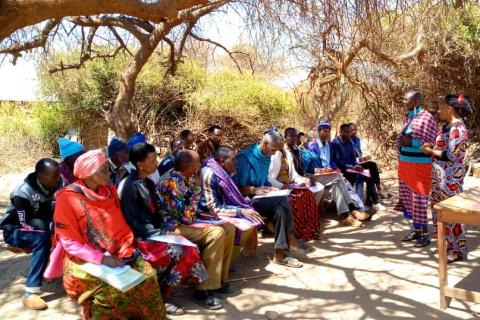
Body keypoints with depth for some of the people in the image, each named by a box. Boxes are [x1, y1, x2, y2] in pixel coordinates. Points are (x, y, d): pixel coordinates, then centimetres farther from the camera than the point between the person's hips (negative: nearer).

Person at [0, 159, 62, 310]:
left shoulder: (57, 186, -14)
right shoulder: (22, 193, -28)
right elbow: (26, 225, -28)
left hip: (41, 227, 5)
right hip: (15, 231, -5)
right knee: (43, 238, -35)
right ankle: (30, 293, -33)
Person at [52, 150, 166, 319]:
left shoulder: (110, 191, 6)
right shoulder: (67, 198, -11)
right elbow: (69, 242, -13)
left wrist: (125, 250, -4)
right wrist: (101, 259, -20)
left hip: (115, 255, 5)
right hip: (84, 261, -5)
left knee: (148, 274, -16)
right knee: (113, 287, -29)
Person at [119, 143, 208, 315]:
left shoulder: (149, 183, 12)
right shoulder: (131, 186, -15)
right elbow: (133, 221, -18)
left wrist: (165, 230, 0)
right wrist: (160, 234, -19)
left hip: (156, 233, 8)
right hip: (141, 238, -8)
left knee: (191, 250, -10)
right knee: (178, 253, -24)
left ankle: (165, 294, -2)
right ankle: (163, 298, -5)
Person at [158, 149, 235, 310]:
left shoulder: (186, 177, 5)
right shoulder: (172, 182, -23)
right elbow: (186, 217, -25)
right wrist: (197, 188, -21)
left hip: (186, 221, 9)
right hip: (174, 226, -9)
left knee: (229, 228, 1)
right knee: (216, 233, -27)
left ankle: (219, 278, 9)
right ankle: (203, 290, -18)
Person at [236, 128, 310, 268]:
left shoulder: (266, 157, 10)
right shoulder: (244, 157, -15)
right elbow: (239, 188, -15)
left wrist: (271, 188, -2)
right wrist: (254, 190, -30)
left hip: (261, 199, 7)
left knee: (281, 210, -24)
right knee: (283, 199, -26)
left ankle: (280, 253, -19)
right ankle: (291, 241, -14)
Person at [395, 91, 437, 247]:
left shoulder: (426, 117, -11)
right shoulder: (409, 117, 12)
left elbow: (431, 143, -15)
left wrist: (411, 142, -21)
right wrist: (400, 141, 6)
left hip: (419, 165, -8)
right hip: (405, 163, 8)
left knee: (419, 198, -3)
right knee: (407, 196, 11)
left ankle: (425, 233, 8)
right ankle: (416, 229, 23)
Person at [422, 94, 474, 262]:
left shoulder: (458, 128, -18)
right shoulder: (447, 126, 11)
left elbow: (450, 155, -21)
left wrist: (430, 151, -11)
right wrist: (431, 147, 2)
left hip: (450, 177, -9)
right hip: (439, 175, 10)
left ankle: (458, 250, 12)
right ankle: (446, 243, 29)